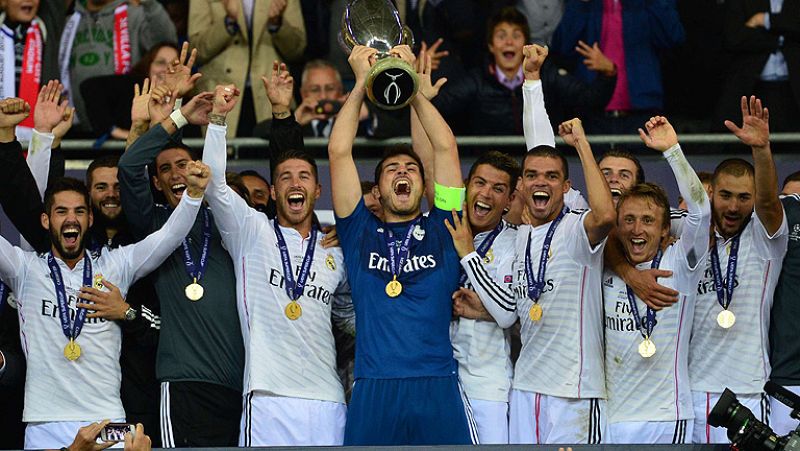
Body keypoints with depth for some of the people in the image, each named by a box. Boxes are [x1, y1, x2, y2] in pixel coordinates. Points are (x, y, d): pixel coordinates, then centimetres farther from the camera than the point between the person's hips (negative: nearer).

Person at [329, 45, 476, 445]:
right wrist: (362, 83, 13)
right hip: (373, 392, 0)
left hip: (437, 386, 0)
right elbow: (338, 152, 11)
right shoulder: (360, 232, 16)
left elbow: (445, 147, 11)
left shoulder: (439, 230, 16)